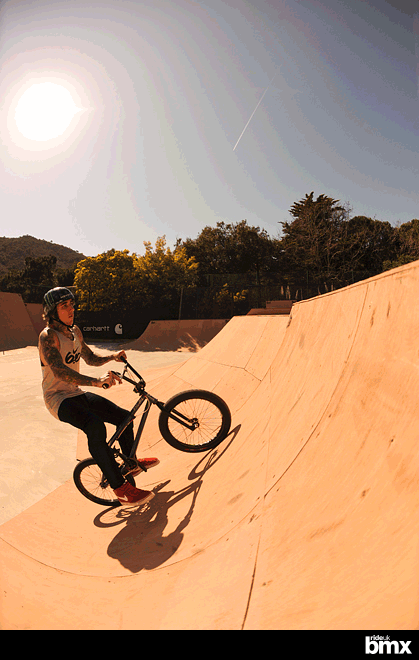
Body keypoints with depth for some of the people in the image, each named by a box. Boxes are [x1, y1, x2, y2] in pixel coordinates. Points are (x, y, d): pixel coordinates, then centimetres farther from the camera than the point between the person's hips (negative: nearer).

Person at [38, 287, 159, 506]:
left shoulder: (75, 331, 7)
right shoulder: (48, 336, -19)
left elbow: (91, 359, 17)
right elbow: (59, 370, -35)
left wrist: (112, 357, -4)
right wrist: (95, 381, -48)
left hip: (77, 394, 8)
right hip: (58, 398, -8)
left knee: (124, 417, 3)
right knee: (95, 426, -34)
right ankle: (120, 488, -26)